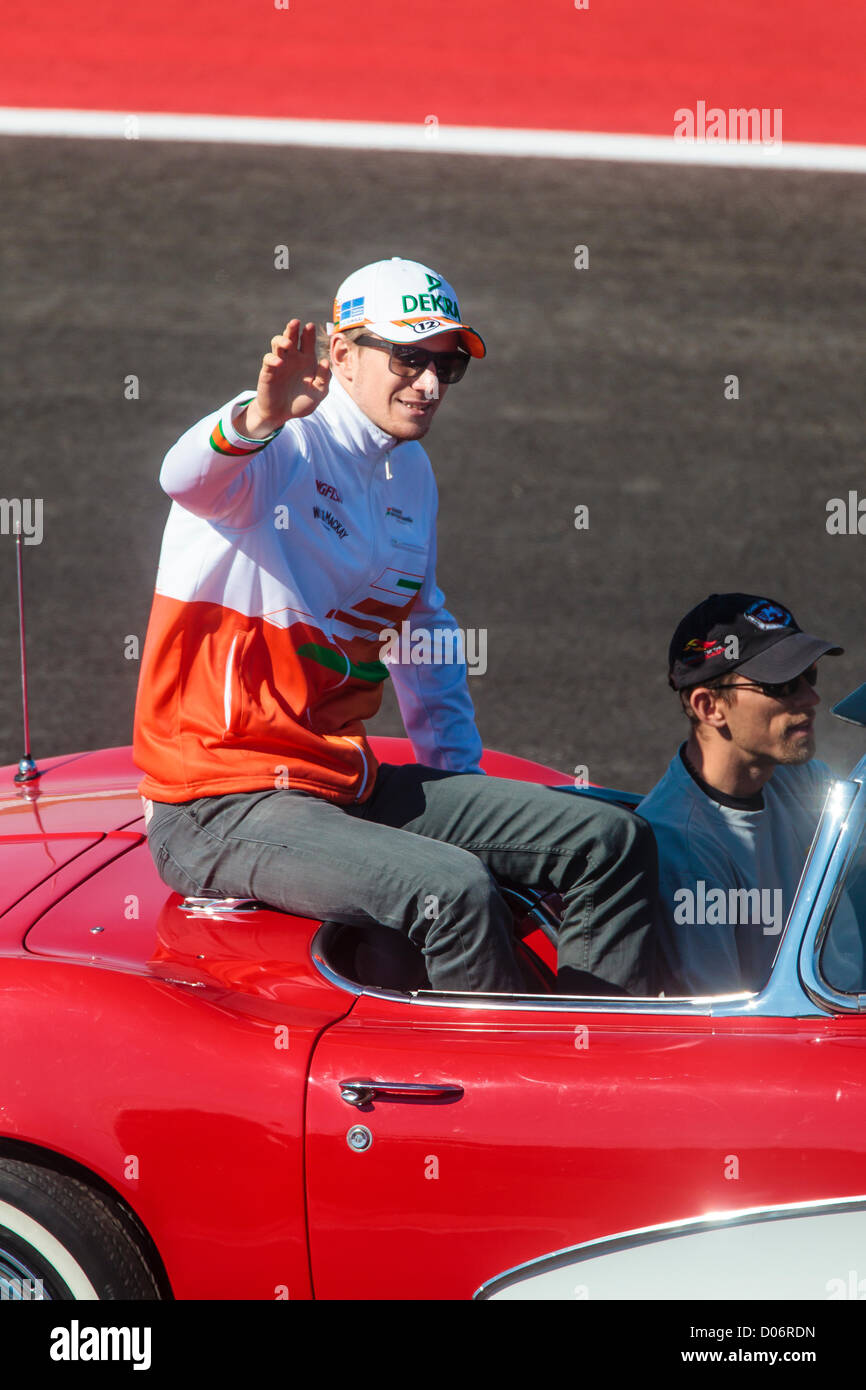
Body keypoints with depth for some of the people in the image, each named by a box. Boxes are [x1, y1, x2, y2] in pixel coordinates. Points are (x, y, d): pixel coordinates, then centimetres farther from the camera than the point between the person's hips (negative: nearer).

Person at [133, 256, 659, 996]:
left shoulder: (411, 472, 15)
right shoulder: (281, 449, -12)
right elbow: (188, 477, -37)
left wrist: (464, 780, 25)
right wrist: (260, 418, -59)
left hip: (346, 787, 9)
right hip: (220, 808, -9)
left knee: (614, 843, 2)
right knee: (455, 890, -33)